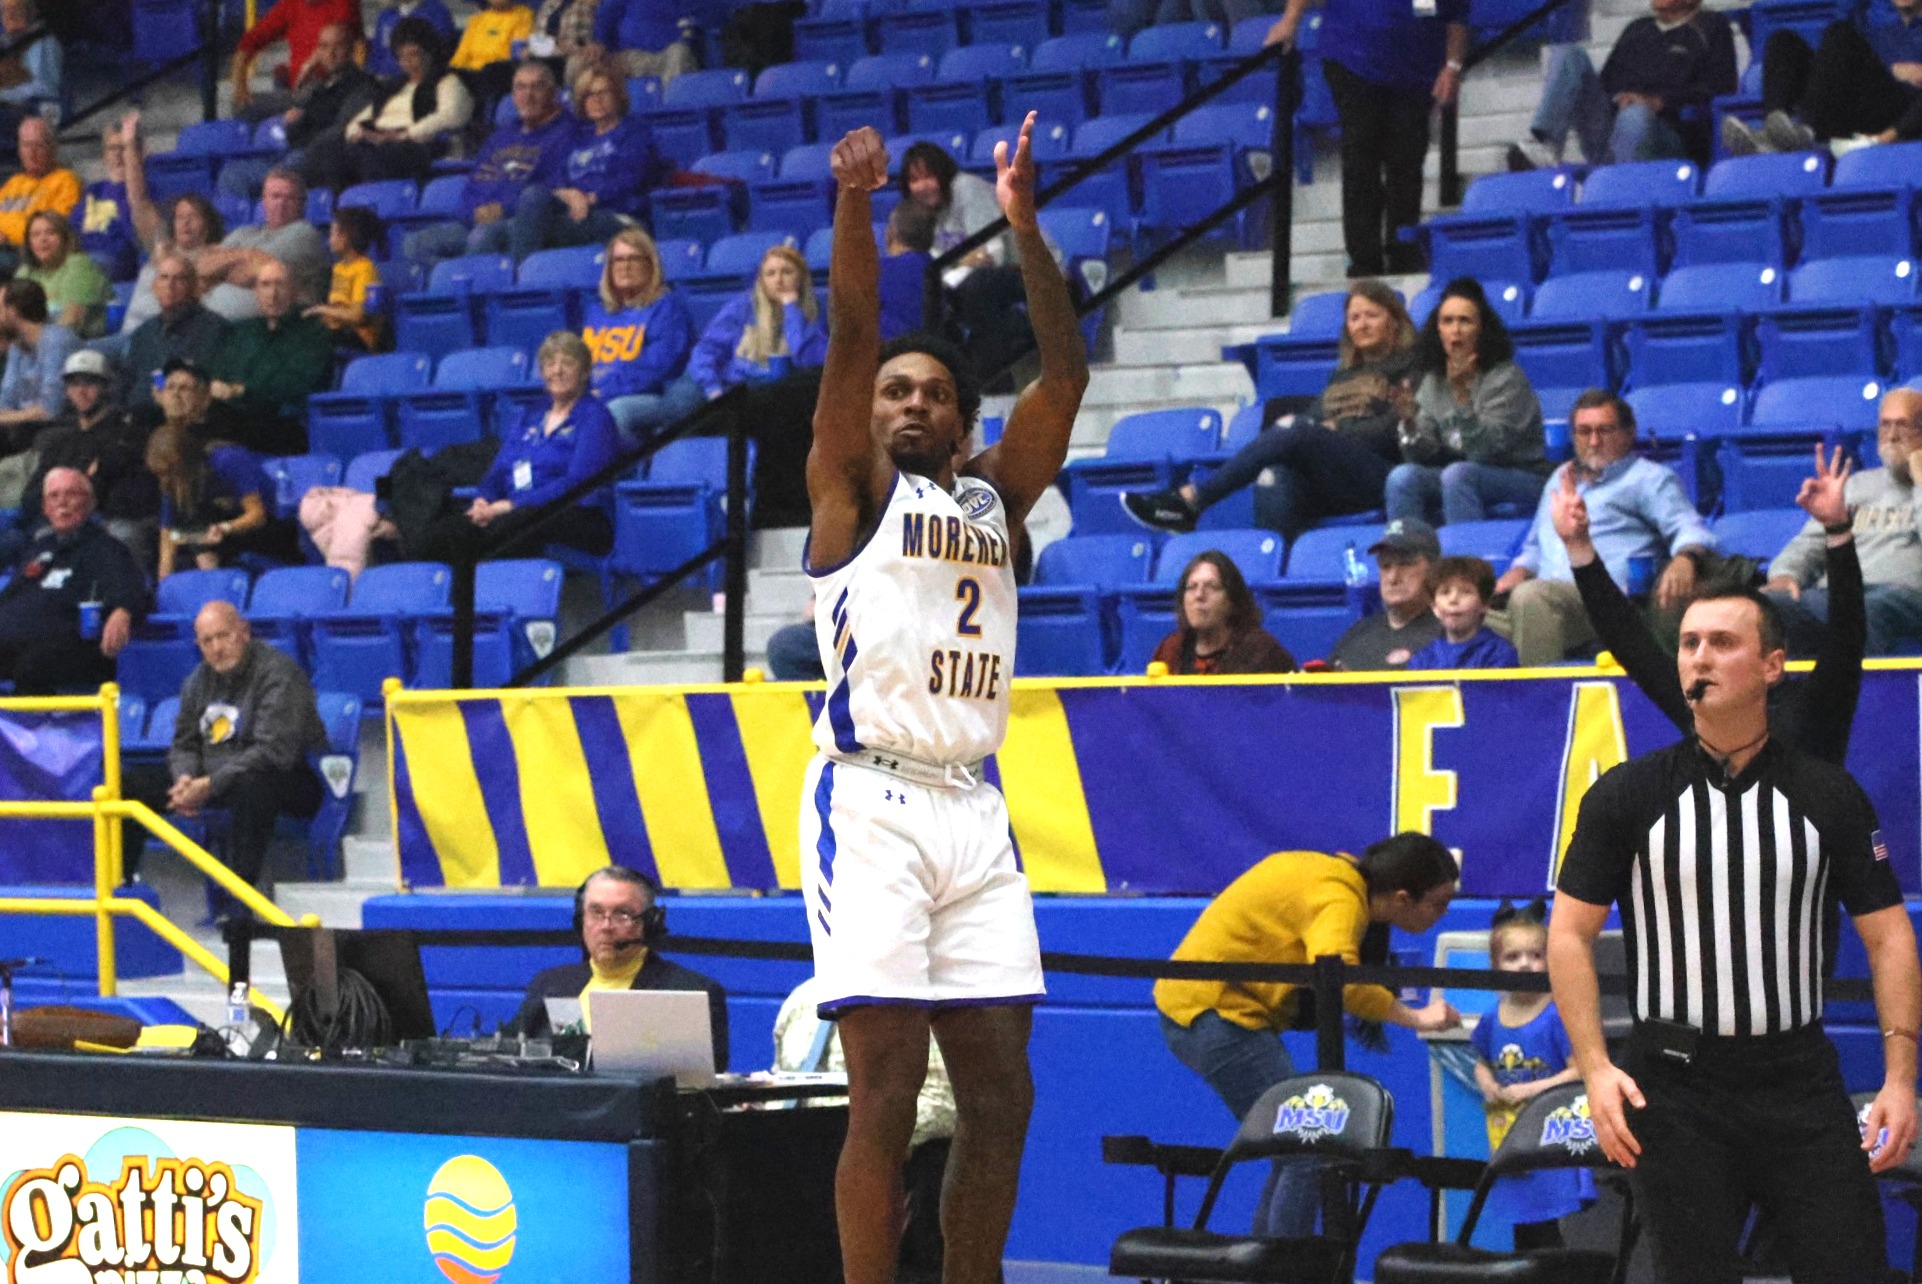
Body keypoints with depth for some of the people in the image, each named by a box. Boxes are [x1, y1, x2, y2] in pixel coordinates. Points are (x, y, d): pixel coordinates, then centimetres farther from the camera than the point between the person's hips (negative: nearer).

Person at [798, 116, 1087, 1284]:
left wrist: (1025, 223, -1)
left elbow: (1066, 370, 8)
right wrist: (856, 205, -20)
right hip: (871, 803, -5)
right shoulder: (853, 487, 7)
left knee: (1000, 1091, 3)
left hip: (973, 807, 5)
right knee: (886, 1090, -8)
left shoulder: (996, 495, 18)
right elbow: (853, 335, -7)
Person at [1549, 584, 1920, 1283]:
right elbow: (1571, 934, 2)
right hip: (1673, 1087, -1)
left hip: (1802, 1082, 1)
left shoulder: (1830, 795, 4)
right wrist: (1596, 1069, -9)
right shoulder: (1626, 795, 1)